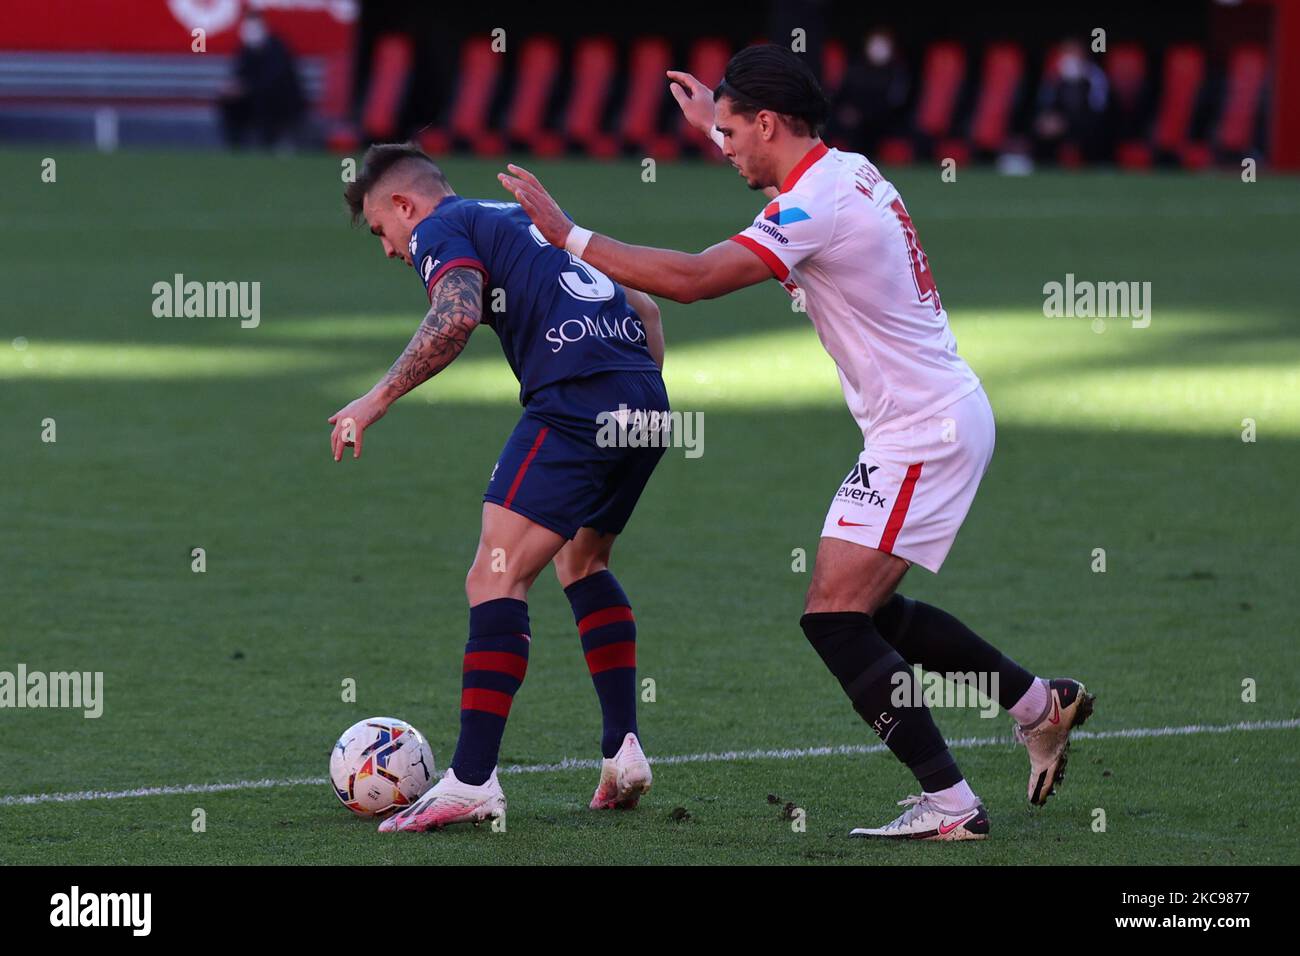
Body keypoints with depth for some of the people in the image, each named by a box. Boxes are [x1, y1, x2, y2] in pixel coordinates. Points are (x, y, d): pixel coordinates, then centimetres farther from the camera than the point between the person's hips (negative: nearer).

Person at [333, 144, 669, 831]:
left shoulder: (440, 231, 6)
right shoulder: (521, 218, 31)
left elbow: (457, 315, -17)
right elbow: (643, 306, 32)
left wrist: (376, 400, -13)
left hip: (574, 401, -9)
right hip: (644, 399, 9)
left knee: (497, 579, -10)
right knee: (582, 563, 27)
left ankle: (472, 781, -17)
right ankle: (624, 754, 20)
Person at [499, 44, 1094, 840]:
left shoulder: (818, 204, -20)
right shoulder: (848, 172, 10)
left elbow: (691, 279, -28)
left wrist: (568, 236, -22)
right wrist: (715, 125, 42)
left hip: (925, 433, -10)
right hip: (941, 419, 10)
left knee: (835, 617, -11)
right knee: (865, 610, 19)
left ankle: (950, 805, -9)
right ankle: (1041, 705, 28)